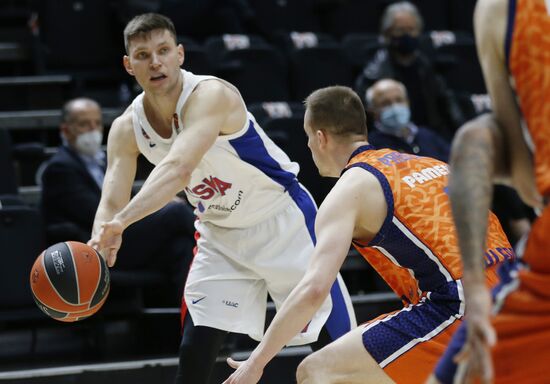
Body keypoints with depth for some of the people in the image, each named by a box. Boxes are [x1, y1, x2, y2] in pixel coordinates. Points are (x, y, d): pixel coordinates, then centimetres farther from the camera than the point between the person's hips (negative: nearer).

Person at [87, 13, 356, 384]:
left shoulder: (210, 95, -29)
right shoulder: (127, 129, -9)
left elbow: (178, 169, -45)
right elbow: (112, 202, -16)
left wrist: (121, 221, -57)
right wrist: (99, 247, -39)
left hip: (282, 222, -5)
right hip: (220, 235, 5)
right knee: (194, 354, -5)